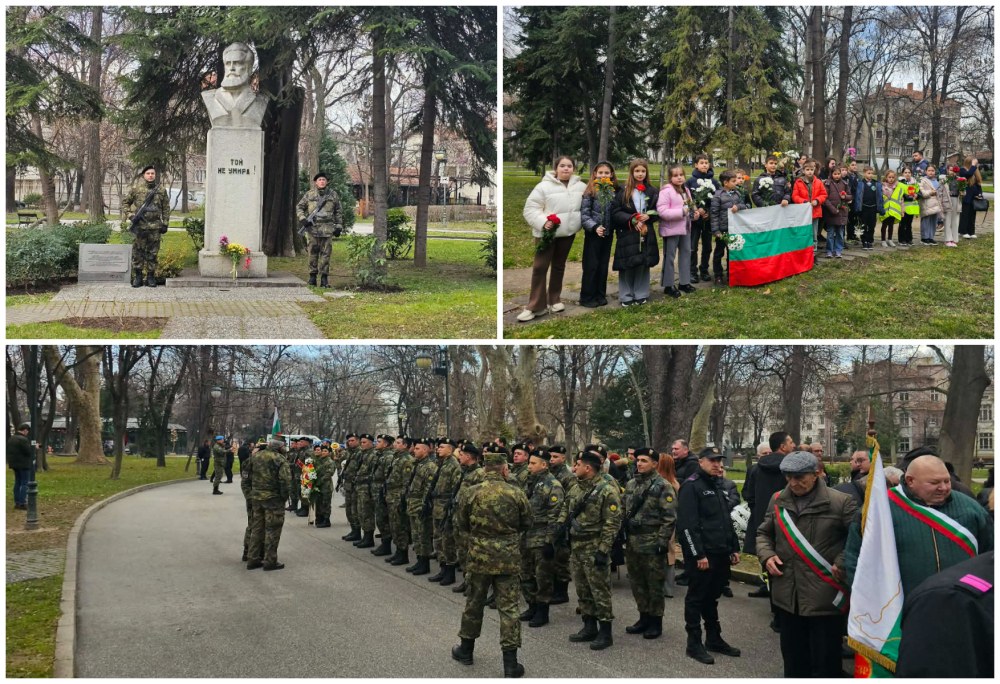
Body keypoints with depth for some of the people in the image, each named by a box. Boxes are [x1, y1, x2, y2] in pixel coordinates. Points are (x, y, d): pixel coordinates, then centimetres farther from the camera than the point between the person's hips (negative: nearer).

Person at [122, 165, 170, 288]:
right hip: (139, 226, -1)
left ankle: (151, 277, 13)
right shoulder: (136, 188, 1)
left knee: (152, 253, 5)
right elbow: (125, 201, 9)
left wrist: (165, 223, 5)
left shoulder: (161, 189, 8)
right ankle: (137, 276, 9)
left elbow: (166, 208, 11)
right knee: (138, 252, 2)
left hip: (155, 227, 1)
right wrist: (129, 215, -3)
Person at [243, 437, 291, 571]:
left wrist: (249, 494, 15)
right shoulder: (280, 459, -13)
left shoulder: (255, 456, 9)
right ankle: (270, 561, 5)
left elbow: (246, 477, 11)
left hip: (256, 498, 7)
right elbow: (285, 480, -21)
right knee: (272, 529, 2)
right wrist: (284, 496, -7)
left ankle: (253, 559, 20)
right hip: (273, 498, -7)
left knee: (257, 528, 16)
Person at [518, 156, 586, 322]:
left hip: (568, 232, 4)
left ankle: (554, 299, 28)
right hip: (546, 233, -4)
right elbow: (530, 208, -10)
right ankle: (535, 306, -1)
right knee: (539, 267, -5)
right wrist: (542, 222, -23)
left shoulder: (581, 186, 3)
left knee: (559, 266, 15)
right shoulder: (544, 186, -9)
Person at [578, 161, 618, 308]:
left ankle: (600, 295, 21)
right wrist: (594, 227, -21)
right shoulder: (590, 191, -8)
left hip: (608, 233, 4)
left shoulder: (614, 191, 4)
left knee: (603, 265, 11)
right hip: (593, 233, -4)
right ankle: (587, 297, 8)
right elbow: (584, 214, -12)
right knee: (591, 265, 0)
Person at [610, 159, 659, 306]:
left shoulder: (651, 191, 6)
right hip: (627, 234, -3)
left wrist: (648, 216, -9)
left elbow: (658, 211, 11)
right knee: (627, 266, -1)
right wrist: (631, 219, -16)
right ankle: (626, 296, 9)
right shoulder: (623, 191, -3)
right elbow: (615, 212, -5)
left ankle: (641, 294, 17)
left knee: (643, 264, 6)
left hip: (646, 234, 3)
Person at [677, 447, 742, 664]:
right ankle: (694, 644, 7)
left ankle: (714, 639, 26)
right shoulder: (691, 486, -12)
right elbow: (687, 524, -18)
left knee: (711, 598, 17)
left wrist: (734, 548, 17)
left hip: (720, 554, 8)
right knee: (696, 599, 1)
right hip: (701, 556, -8)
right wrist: (698, 554, -21)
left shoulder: (718, 486, 17)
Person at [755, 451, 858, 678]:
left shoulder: (841, 502, -9)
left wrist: (842, 564, -16)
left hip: (825, 599, -5)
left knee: (824, 663, 3)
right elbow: (764, 533, 19)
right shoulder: (778, 501, 7)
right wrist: (766, 555, 2)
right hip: (787, 597, 5)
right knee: (793, 658, 18)